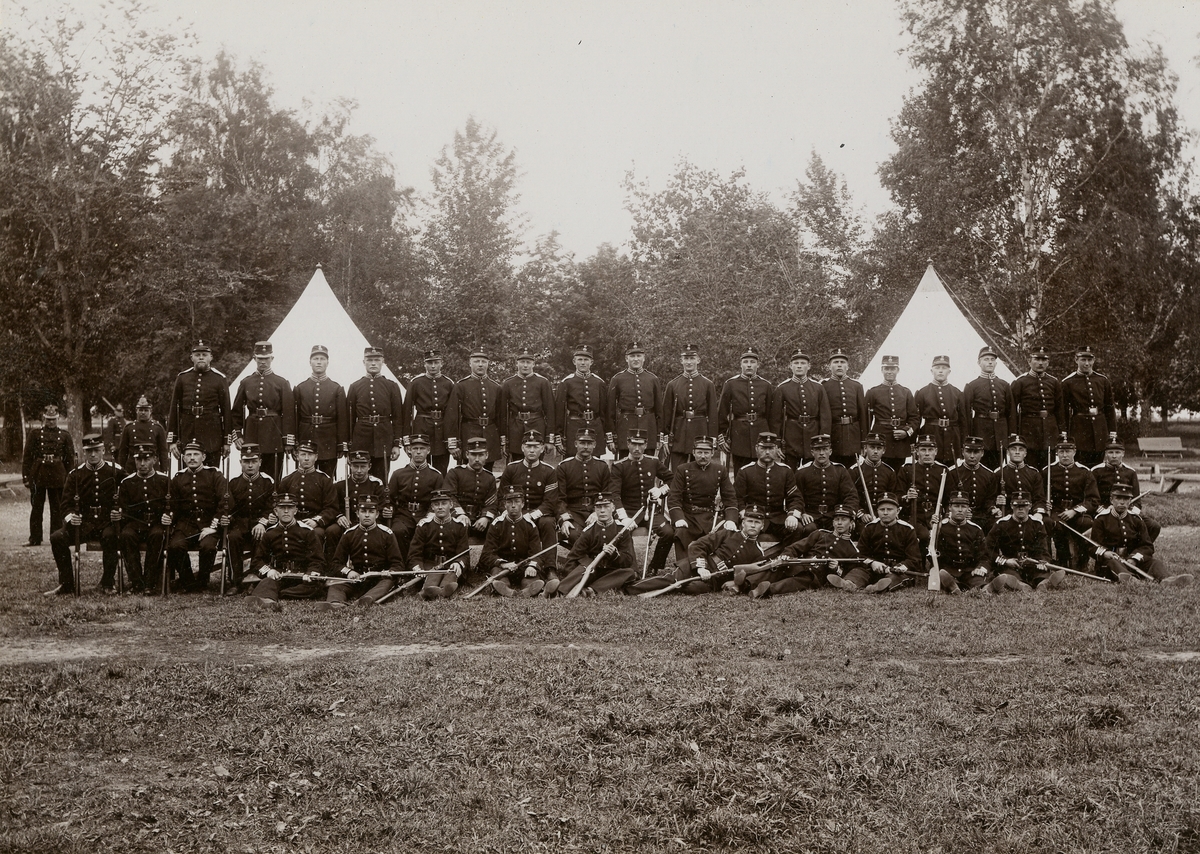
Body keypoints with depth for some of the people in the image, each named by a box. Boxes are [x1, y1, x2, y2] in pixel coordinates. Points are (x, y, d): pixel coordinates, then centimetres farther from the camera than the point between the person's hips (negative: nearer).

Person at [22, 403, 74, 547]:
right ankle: (35, 539, 8)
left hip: (58, 475, 0)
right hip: (38, 474, 0)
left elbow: (70, 459, 7)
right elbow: (27, 457, 3)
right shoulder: (35, 433, 4)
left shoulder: (64, 435, 6)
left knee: (57, 508, 4)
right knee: (36, 508, 3)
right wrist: (26, 477, -3)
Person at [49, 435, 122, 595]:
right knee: (57, 538, -21)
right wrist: (70, 517, -17)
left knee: (110, 536, -37)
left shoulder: (115, 471, 1)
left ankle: (108, 583, -21)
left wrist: (121, 512, -12)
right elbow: (67, 504, 5)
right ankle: (67, 583, -9)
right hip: (84, 523, 3)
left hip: (108, 522, -3)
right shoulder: (75, 474, 4)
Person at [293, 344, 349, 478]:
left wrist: (343, 445, -4)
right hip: (306, 442, 1)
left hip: (329, 446, -1)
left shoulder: (337, 389, 4)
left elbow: (343, 418, 1)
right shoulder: (299, 389, 7)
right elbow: (294, 418, 4)